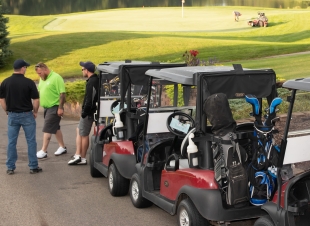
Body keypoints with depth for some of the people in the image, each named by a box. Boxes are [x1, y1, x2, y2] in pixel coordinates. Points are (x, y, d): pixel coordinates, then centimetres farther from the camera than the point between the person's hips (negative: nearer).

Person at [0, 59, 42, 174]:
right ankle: (33, 166, 10)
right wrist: (35, 112, 6)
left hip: (12, 115, 3)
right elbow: (36, 100, -9)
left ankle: (10, 167, 12)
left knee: (11, 142, 9)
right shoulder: (29, 82, -11)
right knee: (31, 142, 7)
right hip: (27, 115, -3)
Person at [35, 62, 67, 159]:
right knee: (55, 128, 16)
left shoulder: (56, 78, -16)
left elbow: (62, 94, -19)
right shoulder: (42, 79, 11)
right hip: (47, 107, 9)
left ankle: (43, 151, -4)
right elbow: (39, 92, 21)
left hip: (54, 107, -9)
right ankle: (62, 147, 26)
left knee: (47, 129, -8)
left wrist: (60, 108, -21)